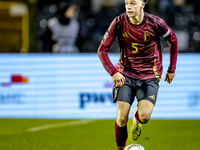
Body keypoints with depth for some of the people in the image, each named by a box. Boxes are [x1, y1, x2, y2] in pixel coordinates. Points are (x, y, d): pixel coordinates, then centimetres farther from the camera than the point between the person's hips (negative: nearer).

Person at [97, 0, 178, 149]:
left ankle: (137, 120, 21)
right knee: (122, 118, -10)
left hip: (150, 77, -1)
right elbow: (102, 49, -4)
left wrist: (172, 69, 8)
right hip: (126, 75, 1)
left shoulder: (155, 23, -13)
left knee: (144, 116, -18)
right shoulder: (119, 22, -11)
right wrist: (113, 72, -17)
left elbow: (173, 39, 6)